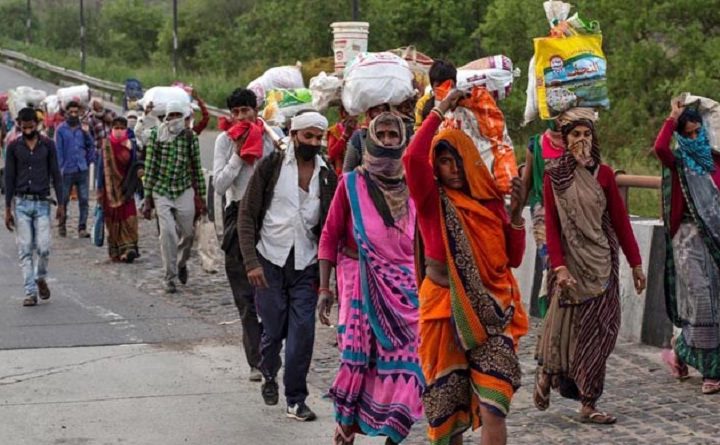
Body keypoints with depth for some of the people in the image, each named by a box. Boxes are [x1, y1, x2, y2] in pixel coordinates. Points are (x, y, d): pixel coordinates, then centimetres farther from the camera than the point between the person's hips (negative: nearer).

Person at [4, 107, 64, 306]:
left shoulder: (48, 145, 3)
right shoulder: (14, 147, 4)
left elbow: (56, 175, 5)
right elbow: (9, 178, 5)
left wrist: (61, 204, 1)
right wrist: (7, 209, 3)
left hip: (42, 202, -1)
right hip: (21, 203, 1)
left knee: (43, 248, -8)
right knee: (25, 250, 0)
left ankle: (41, 278, 20)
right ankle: (30, 292, 4)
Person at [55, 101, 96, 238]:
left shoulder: (83, 128, 8)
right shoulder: (61, 130, -1)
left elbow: (91, 146, 13)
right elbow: (58, 150, -4)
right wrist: (60, 168, -8)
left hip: (83, 170, 2)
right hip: (67, 170, -2)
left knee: (84, 199, -2)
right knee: (64, 199, 7)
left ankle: (82, 228, 2)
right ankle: (62, 226, 22)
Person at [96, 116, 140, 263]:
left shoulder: (130, 145, 3)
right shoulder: (106, 146, 2)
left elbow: (134, 166, 5)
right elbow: (101, 167, 4)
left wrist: (133, 187, -1)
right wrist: (100, 189, 0)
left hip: (125, 187, 0)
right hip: (110, 188, 0)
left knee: (128, 218, -12)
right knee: (112, 218, 3)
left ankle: (128, 247, -13)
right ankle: (115, 250, 11)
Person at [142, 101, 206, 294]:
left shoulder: (190, 137, 1)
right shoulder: (156, 135, -2)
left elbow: (197, 168, 5)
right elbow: (149, 167, -1)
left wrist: (200, 196, 5)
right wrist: (147, 198, -4)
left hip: (184, 191, 2)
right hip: (161, 191, -2)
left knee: (187, 232, 7)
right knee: (167, 233, -10)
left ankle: (181, 263, 37)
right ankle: (170, 277, -1)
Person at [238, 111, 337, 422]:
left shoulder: (327, 176, 4)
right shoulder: (271, 166, -4)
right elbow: (247, 215, -4)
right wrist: (251, 262, -12)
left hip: (306, 266, 2)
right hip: (270, 262, -2)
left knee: (302, 332, -4)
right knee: (273, 329, 4)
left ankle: (296, 400, 6)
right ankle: (269, 376, 34)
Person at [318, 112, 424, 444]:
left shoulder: (412, 187, 9)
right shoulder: (351, 184, 2)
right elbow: (330, 235, 1)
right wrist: (324, 287, -5)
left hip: (405, 287, 2)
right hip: (361, 284, -2)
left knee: (401, 364, -2)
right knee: (357, 361, -5)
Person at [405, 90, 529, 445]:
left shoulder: (489, 201, 9)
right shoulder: (432, 201, -1)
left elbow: (513, 259, 9)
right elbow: (412, 158, -20)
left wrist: (515, 213, -5)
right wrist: (439, 112, -12)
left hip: (491, 313, 2)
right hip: (445, 310, -1)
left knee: (493, 410, -11)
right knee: (447, 409, 8)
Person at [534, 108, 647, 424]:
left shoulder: (603, 174, 4)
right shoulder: (554, 175, -1)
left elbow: (620, 220, 5)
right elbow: (551, 225, -5)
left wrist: (635, 264, 5)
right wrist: (559, 267, -16)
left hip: (601, 263, 2)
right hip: (570, 261, -2)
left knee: (596, 331, 2)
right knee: (566, 327, 1)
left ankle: (588, 404, 9)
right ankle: (545, 375, 28)